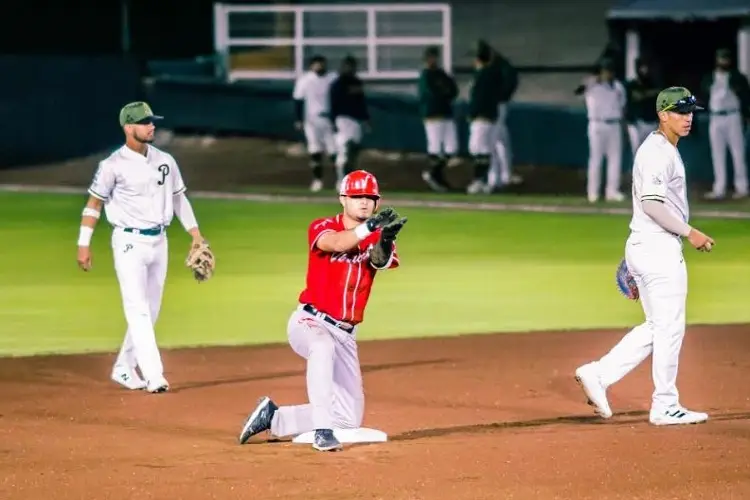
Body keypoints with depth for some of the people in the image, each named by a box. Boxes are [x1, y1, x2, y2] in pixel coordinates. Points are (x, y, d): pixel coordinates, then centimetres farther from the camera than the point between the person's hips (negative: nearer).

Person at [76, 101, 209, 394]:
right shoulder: (114, 166, -9)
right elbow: (94, 204, -4)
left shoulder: (165, 161, 8)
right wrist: (83, 245, -8)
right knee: (138, 310, -12)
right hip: (130, 242, -6)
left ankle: (124, 368, 21)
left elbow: (179, 198, 15)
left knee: (150, 311, 10)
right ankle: (153, 376, -18)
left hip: (159, 241, 6)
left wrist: (196, 235, 7)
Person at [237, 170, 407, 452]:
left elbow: (381, 261, -22)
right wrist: (369, 226, -49)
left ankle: (272, 418, 23)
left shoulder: (378, 238, 2)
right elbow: (337, 243, -32)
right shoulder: (322, 228, -7)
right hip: (310, 322, -5)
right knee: (323, 345, -43)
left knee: (349, 419, 5)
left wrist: (386, 240, -45)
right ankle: (322, 430, -40)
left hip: (345, 334, 5)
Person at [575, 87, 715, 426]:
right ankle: (665, 407, 3)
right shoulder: (657, 152, -14)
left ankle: (598, 374, 11)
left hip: (645, 248, 10)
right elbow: (652, 202, -24)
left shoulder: (665, 151, 18)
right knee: (669, 327, -3)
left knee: (657, 327, 14)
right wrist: (689, 232, -19)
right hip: (658, 249, -10)